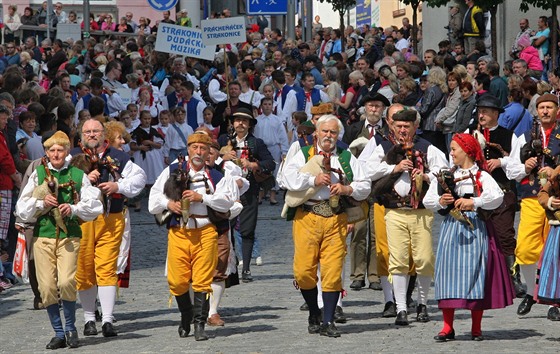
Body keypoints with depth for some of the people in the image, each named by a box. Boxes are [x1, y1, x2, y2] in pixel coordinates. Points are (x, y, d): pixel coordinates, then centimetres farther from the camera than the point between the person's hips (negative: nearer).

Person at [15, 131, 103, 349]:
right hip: (43, 235, 2)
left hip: (69, 235, -2)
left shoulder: (78, 175, 8)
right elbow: (21, 209, 7)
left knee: (66, 282, -17)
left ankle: (70, 327, 5)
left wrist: (73, 209, -11)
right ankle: (58, 333, 12)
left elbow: (94, 206, 5)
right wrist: (41, 203, -9)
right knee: (47, 286, -3)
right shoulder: (38, 175, 10)